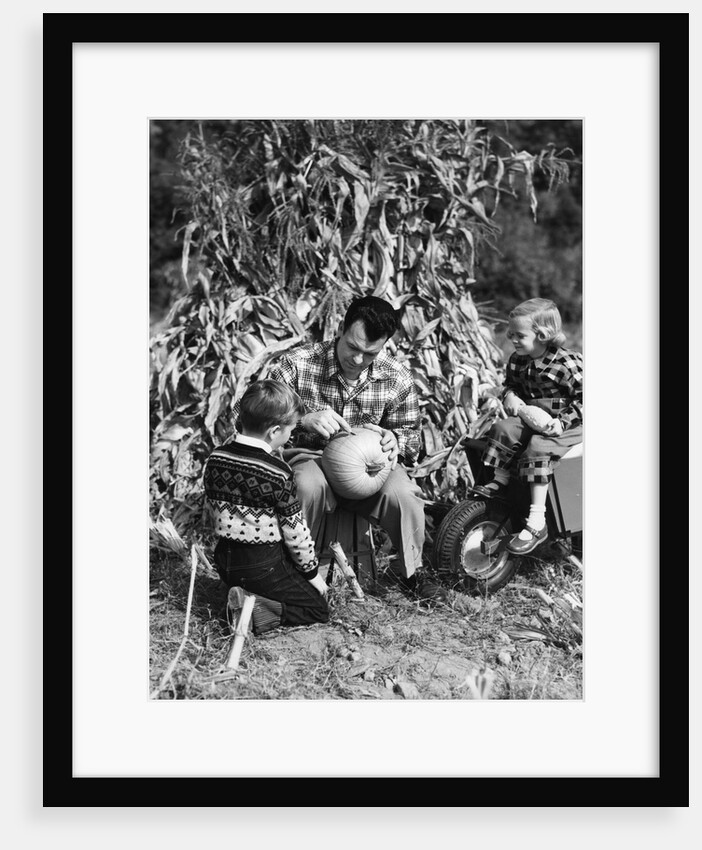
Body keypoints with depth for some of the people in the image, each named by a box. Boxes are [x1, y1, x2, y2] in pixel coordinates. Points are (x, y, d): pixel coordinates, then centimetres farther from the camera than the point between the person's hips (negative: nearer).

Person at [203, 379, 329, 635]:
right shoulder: (278, 474, -22)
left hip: (225, 560, 7)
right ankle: (258, 613, -13)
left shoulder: (215, 460, -4)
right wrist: (312, 572, 2)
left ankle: (244, 597, 3)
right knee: (319, 609, 6)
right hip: (264, 566, -7)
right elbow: (295, 530, -14)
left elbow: (215, 506, 8)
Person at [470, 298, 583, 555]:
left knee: (537, 448, -29)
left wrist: (562, 421, -26)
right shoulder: (517, 360, 4)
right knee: (504, 429, -18)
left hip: (564, 424, -7)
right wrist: (510, 395, -4)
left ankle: (537, 523, -27)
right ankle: (499, 482, -2)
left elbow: (584, 399, -15)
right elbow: (510, 383, 20)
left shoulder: (566, 364, -17)